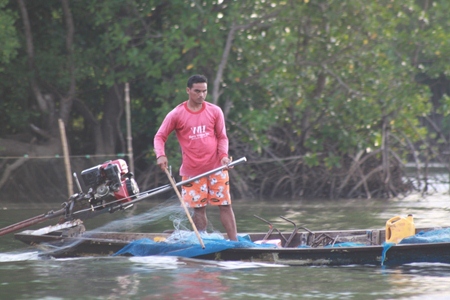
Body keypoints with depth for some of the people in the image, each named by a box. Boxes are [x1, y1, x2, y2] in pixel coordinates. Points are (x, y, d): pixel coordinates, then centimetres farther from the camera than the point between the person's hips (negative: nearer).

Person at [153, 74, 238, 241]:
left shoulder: (215, 111, 1)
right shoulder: (176, 114, -4)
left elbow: (222, 137, 7)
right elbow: (159, 137, -1)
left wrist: (224, 155, -11)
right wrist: (160, 155, -19)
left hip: (216, 167, 1)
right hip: (191, 170, -1)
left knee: (225, 205, -2)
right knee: (198, 208, 3)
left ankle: (234, 242, 0)